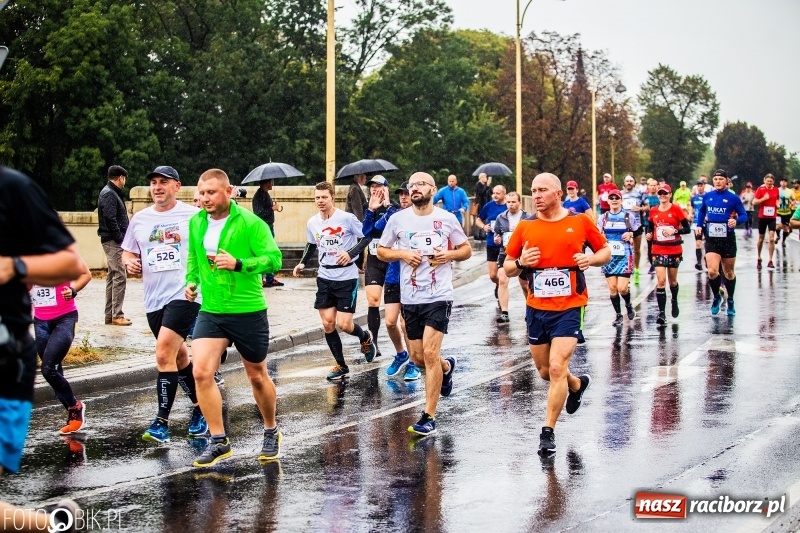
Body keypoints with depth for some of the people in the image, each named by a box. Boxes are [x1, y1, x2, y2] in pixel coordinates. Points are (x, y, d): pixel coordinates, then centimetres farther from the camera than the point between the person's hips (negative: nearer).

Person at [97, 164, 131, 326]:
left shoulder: (111, 193, 19)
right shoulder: (109, 194, -12)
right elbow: (110, 219, -21)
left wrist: (122, 238, 13)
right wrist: (120, 239, -19)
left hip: (113, 241, 11)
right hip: (113, 241, -11)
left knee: (112, 276, 12)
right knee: (119, 276, -11)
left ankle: (110, 314, 17)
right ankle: (117, 315, -11)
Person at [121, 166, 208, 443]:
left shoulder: (193, 215, -2)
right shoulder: (140, 219, 11)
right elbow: (127, 253, 20)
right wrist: (130, 263, -3)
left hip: (184, 294, -6)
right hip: (154, 299, 6)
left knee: (164, 355, -16)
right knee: (178, 357, 16)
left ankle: (161, 422, -11)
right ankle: (200, 407, 32)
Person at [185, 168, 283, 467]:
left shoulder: (250, 223, -13)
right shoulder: (196, 223, 4)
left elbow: (273, 258, -18)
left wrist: (238, 263, -30)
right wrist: (191, 281, 5)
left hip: (249, 312, -4)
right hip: (210, 312, 4)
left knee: (257, 376, 10)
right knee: (201, 372, -14)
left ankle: (271, 434, 34)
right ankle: (219, 442, -3)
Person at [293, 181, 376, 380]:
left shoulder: (346, 218, -13)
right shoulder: (312, 223, 4)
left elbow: (367, 237, -8)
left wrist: (351, 253, -21)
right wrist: (302, 263, 9)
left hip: (346, 277, -5)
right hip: (324, 277, 5)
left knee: (344, 324, -8)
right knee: (327, 323, 2)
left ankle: (365, 338, 26)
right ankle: (341, 365, 16)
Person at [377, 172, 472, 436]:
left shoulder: (447, 219, 0)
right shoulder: (398, 219, 3)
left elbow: (467, 249, 10)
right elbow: (381, 251, 10)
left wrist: (450, 255, -11)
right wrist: (402, 254, -9)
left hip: (439, 296, -3)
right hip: (409, 298, 3)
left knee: (430, 353, -15)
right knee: (418, 357, 10)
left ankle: (429, 417, -7)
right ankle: (447, 366, 46)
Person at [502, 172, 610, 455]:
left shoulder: (581, 221, -1)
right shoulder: (525, 228, 3)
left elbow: (605, 251, 10)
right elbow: (507, 268, 10)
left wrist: (591, 259, -11)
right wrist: (520, 263, -13)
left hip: (569, 308, -4)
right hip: (536, 309, 4)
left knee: (557, 368, -15)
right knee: (545, 371, 14)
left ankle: (548, 432, -5)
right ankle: (577, 384, 47)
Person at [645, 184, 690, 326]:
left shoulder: (676, 209, -6)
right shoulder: (653, 211, 3)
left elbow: (687, 229, -6)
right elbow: (650, 226, 18)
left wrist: (674, 231, -22)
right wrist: (649, 234, -3)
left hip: (674, 250, -1)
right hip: (658, 250, 1)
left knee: (672, 280, 13)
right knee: (661, 280, -10)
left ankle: (674, 302, 44)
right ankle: (661, 313, -11)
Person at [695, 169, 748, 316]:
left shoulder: (733, 198, -5)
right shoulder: (707, 196, 5)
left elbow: (744, 215, -3)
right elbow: (702, 211, 23)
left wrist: (736, 220, -23)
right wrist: (699, 225, 12)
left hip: (728, 239, -1)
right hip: (711, 239, 1)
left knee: (729, 273, 11)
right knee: (712, 271, -15)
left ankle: (730, 301, 31)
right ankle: (716, 297, 11)